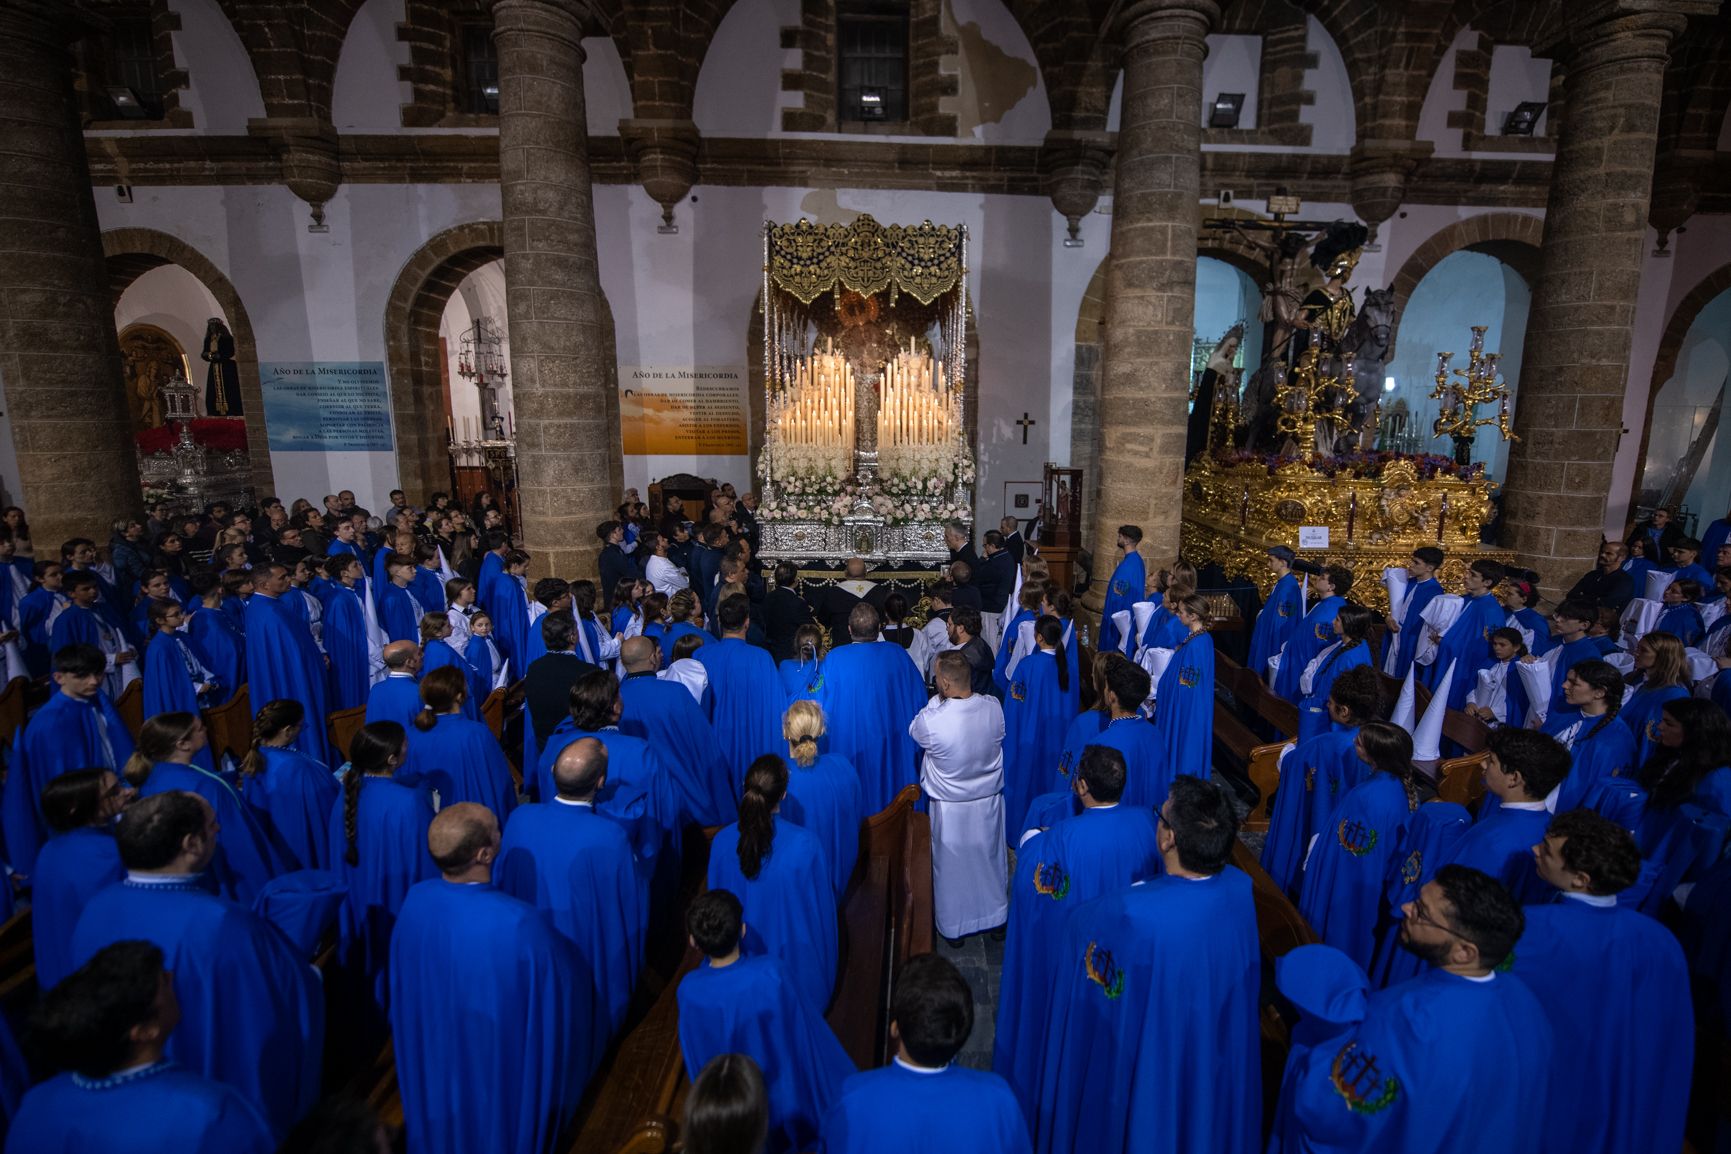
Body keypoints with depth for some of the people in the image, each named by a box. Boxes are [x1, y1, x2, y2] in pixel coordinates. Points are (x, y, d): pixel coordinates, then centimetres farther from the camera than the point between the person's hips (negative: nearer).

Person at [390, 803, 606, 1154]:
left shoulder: (415, 900, -22)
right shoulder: (520, 924, -38)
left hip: (432, 1051, 5)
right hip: (501, 1064, -4)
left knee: (442, 1112, 32)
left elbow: (405, 984, -1)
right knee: (501, 1125, 24)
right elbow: (569, 981, -20)